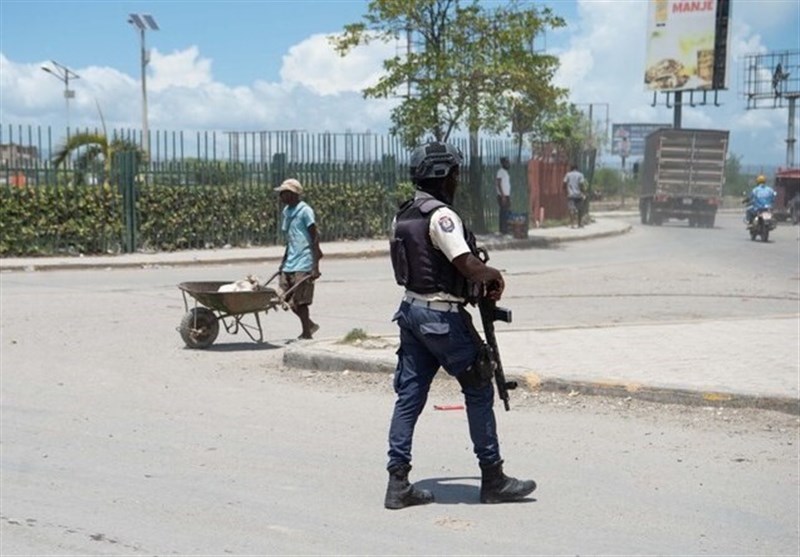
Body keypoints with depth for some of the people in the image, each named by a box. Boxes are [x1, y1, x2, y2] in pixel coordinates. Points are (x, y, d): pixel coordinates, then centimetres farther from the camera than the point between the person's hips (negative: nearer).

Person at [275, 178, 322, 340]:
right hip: (290, 264, 8)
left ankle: (307, 334, 6)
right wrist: (284, 261, 24)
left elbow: (315, 238, -12)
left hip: (303, 264, -8)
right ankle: (310, 325, 25)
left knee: (300, 300, -6)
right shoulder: (286, 212, 14)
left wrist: (315, 266, -17)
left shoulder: (305, 211, -10)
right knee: (287, 299, 6)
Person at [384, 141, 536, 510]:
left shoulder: (403, 216, 11)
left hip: (411, 309, 9)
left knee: (409, 395, 8)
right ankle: (493, 479, 11)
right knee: (479, 392, 3)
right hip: (442, 315, -9)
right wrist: (495, 275, -5)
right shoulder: (441, 216, -17)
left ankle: (398, 482, 7)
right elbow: (468, 266, -26)